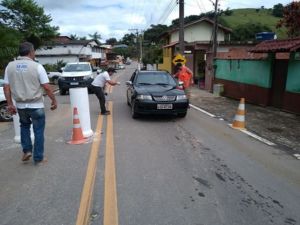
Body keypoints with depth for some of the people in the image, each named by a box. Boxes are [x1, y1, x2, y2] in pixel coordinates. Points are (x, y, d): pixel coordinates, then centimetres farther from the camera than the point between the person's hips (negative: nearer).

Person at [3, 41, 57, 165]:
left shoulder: (10, 66, 2)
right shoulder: (37, 66, -11)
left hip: (20, 105, 4)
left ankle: (26, 150, 22)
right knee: (38, 131, 8)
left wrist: (10, 104, 8)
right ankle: (38, 158, 16)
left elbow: (6, 87, 2)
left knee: (24, 126, 28)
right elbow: (47, 87, -13)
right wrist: (54, 100, -1)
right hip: (36, 105, -4)